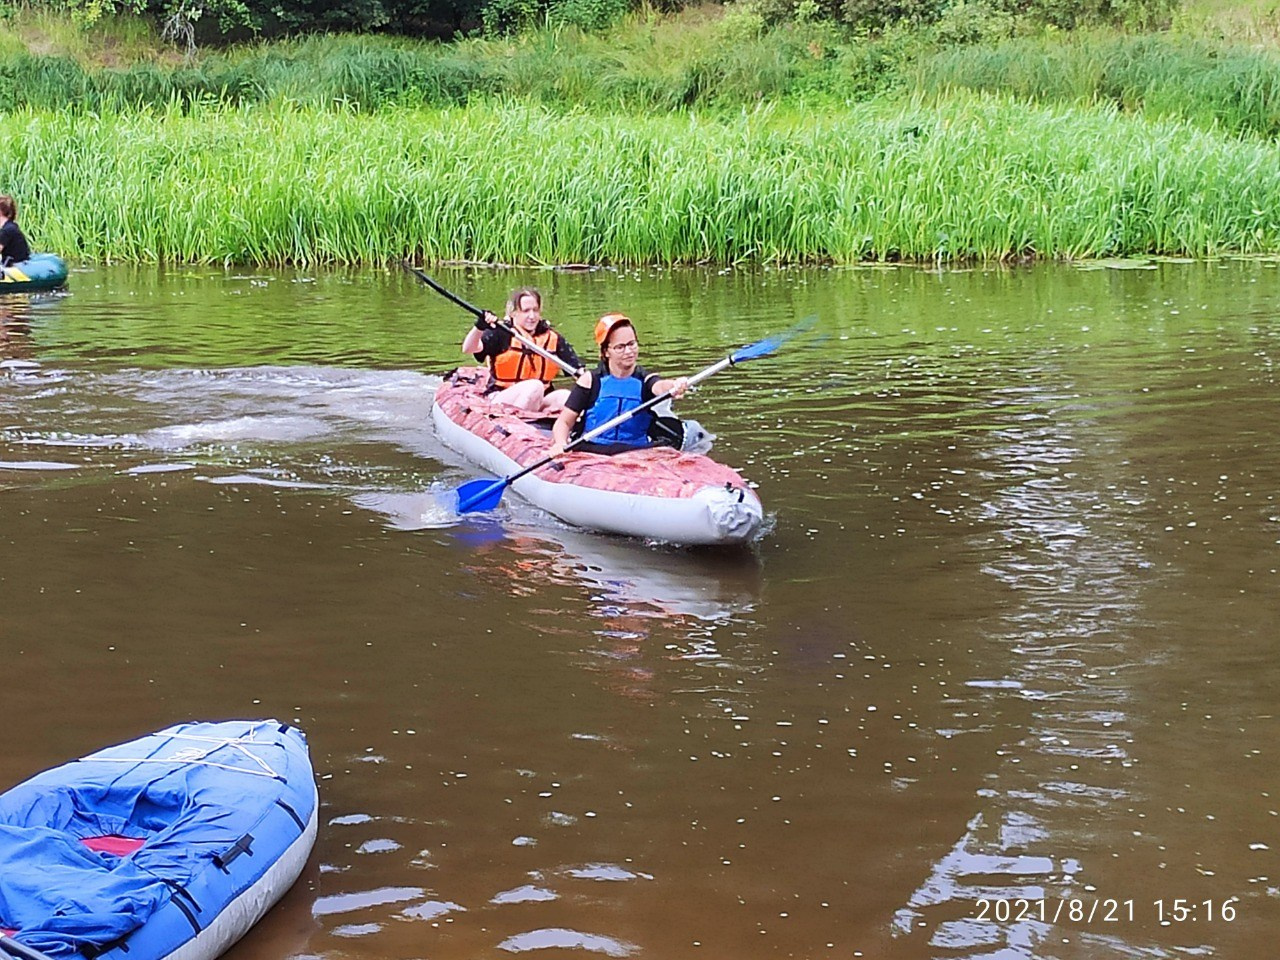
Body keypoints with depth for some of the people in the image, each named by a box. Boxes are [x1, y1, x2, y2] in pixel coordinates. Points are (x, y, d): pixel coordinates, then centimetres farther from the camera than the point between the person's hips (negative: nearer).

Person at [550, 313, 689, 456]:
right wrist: (560, 444, -18)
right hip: (591, 452, 0)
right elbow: (564, 422, 4)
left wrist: (675, 386, -46)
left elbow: (660, 387, -21)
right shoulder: (591, 380, 4)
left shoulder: (645, 381, 4)